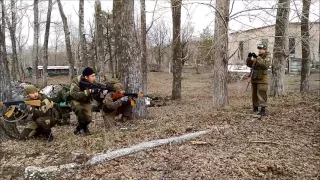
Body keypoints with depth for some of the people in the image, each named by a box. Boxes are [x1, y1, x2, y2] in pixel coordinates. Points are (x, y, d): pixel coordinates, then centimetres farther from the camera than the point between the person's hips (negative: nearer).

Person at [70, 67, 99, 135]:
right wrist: (89, 91, -43)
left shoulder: (93, 83, -14)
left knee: (88, 118, -14)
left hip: (85, 101, 3)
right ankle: (82, 126, -11)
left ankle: (80, 128, 19)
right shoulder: (76, 81, -25)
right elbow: (74, 94, -36)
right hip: (76, 100, -3)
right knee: (79, 108, -35)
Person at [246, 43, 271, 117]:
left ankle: (263, 110, -11)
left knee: (261, 94, -12)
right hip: (254, 78, 7)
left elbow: (265, 65, -25)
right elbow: (249, 64, 14)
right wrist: (249, 58, -4)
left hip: (262, 79, -7)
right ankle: (255, 108, 23)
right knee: (254, 94, 12)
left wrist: (257, 58, -29)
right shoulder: (257, 57, 17)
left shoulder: (267, 57, -4)